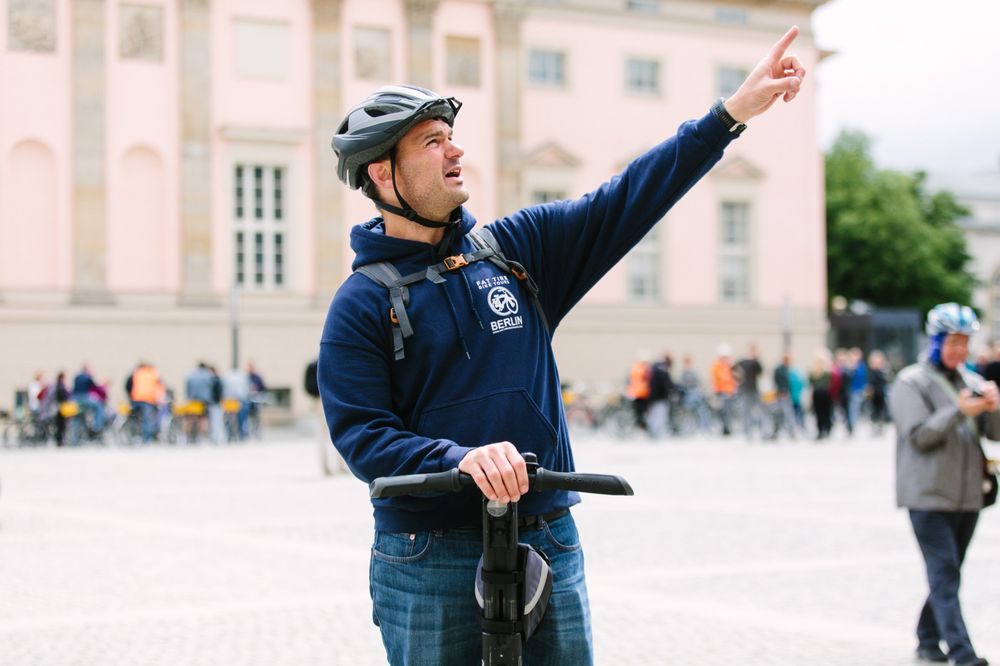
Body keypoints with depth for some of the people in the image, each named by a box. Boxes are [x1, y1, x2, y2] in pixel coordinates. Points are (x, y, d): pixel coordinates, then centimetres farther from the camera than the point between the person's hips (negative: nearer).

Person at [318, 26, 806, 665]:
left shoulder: (516, 247, 7)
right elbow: (361, 435, -12)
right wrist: (463, 457, -29)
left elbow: (626, 203, 3)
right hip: (429, 559, -3)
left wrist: (734, 112, -3)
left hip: (549, 546, 4)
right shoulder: (362, 302, -4)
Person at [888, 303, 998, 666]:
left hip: (967, 495, 6)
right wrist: (959, 411, -23)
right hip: (928, 495, -6)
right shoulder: (911, 382, -4)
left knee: (946, 574, 12)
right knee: (945, 574, -11)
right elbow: (919, 435, -13)